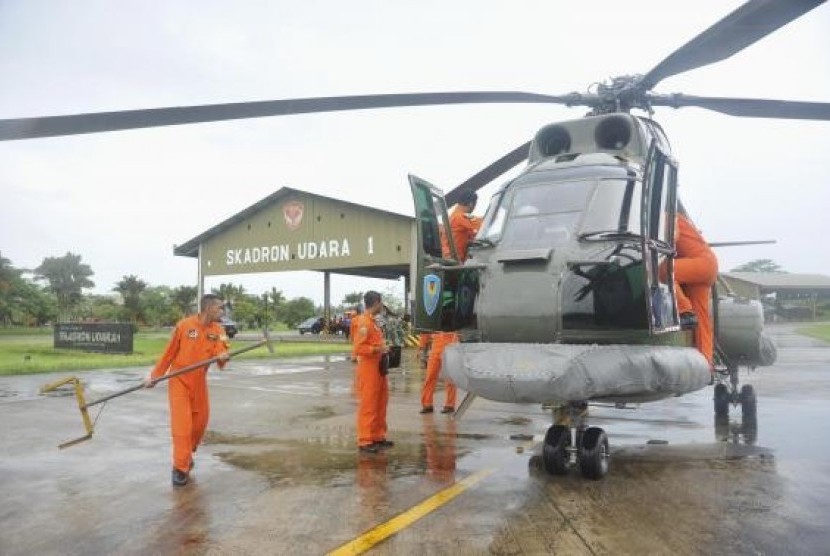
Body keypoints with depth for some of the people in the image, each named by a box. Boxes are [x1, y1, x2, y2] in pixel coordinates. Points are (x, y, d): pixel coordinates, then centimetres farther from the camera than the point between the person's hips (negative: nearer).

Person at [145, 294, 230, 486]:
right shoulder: (184, 325, -14)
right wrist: (155, 375, -1)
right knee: (181, 424, -7)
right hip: (179, 381, -4)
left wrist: (222, 357, -39)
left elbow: (220, 353, -15)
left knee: (200, 422, 12)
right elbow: (169, 353, -5)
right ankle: (180, 468, 3)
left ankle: (188, 455, 36)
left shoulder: (218, 331, -3)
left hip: (199, 382, 4)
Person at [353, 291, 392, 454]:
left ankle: (378, 437, 25)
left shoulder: (372, 321, 15)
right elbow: (359, 348, -22)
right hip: (368, 369, -10)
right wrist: (378, 349, -20)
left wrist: (383, 347, 14)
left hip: (378, 369, 10)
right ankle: (365, 441, 1)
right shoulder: (364, 322, -15)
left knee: (380, 404, 15)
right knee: (368, 406, -5)